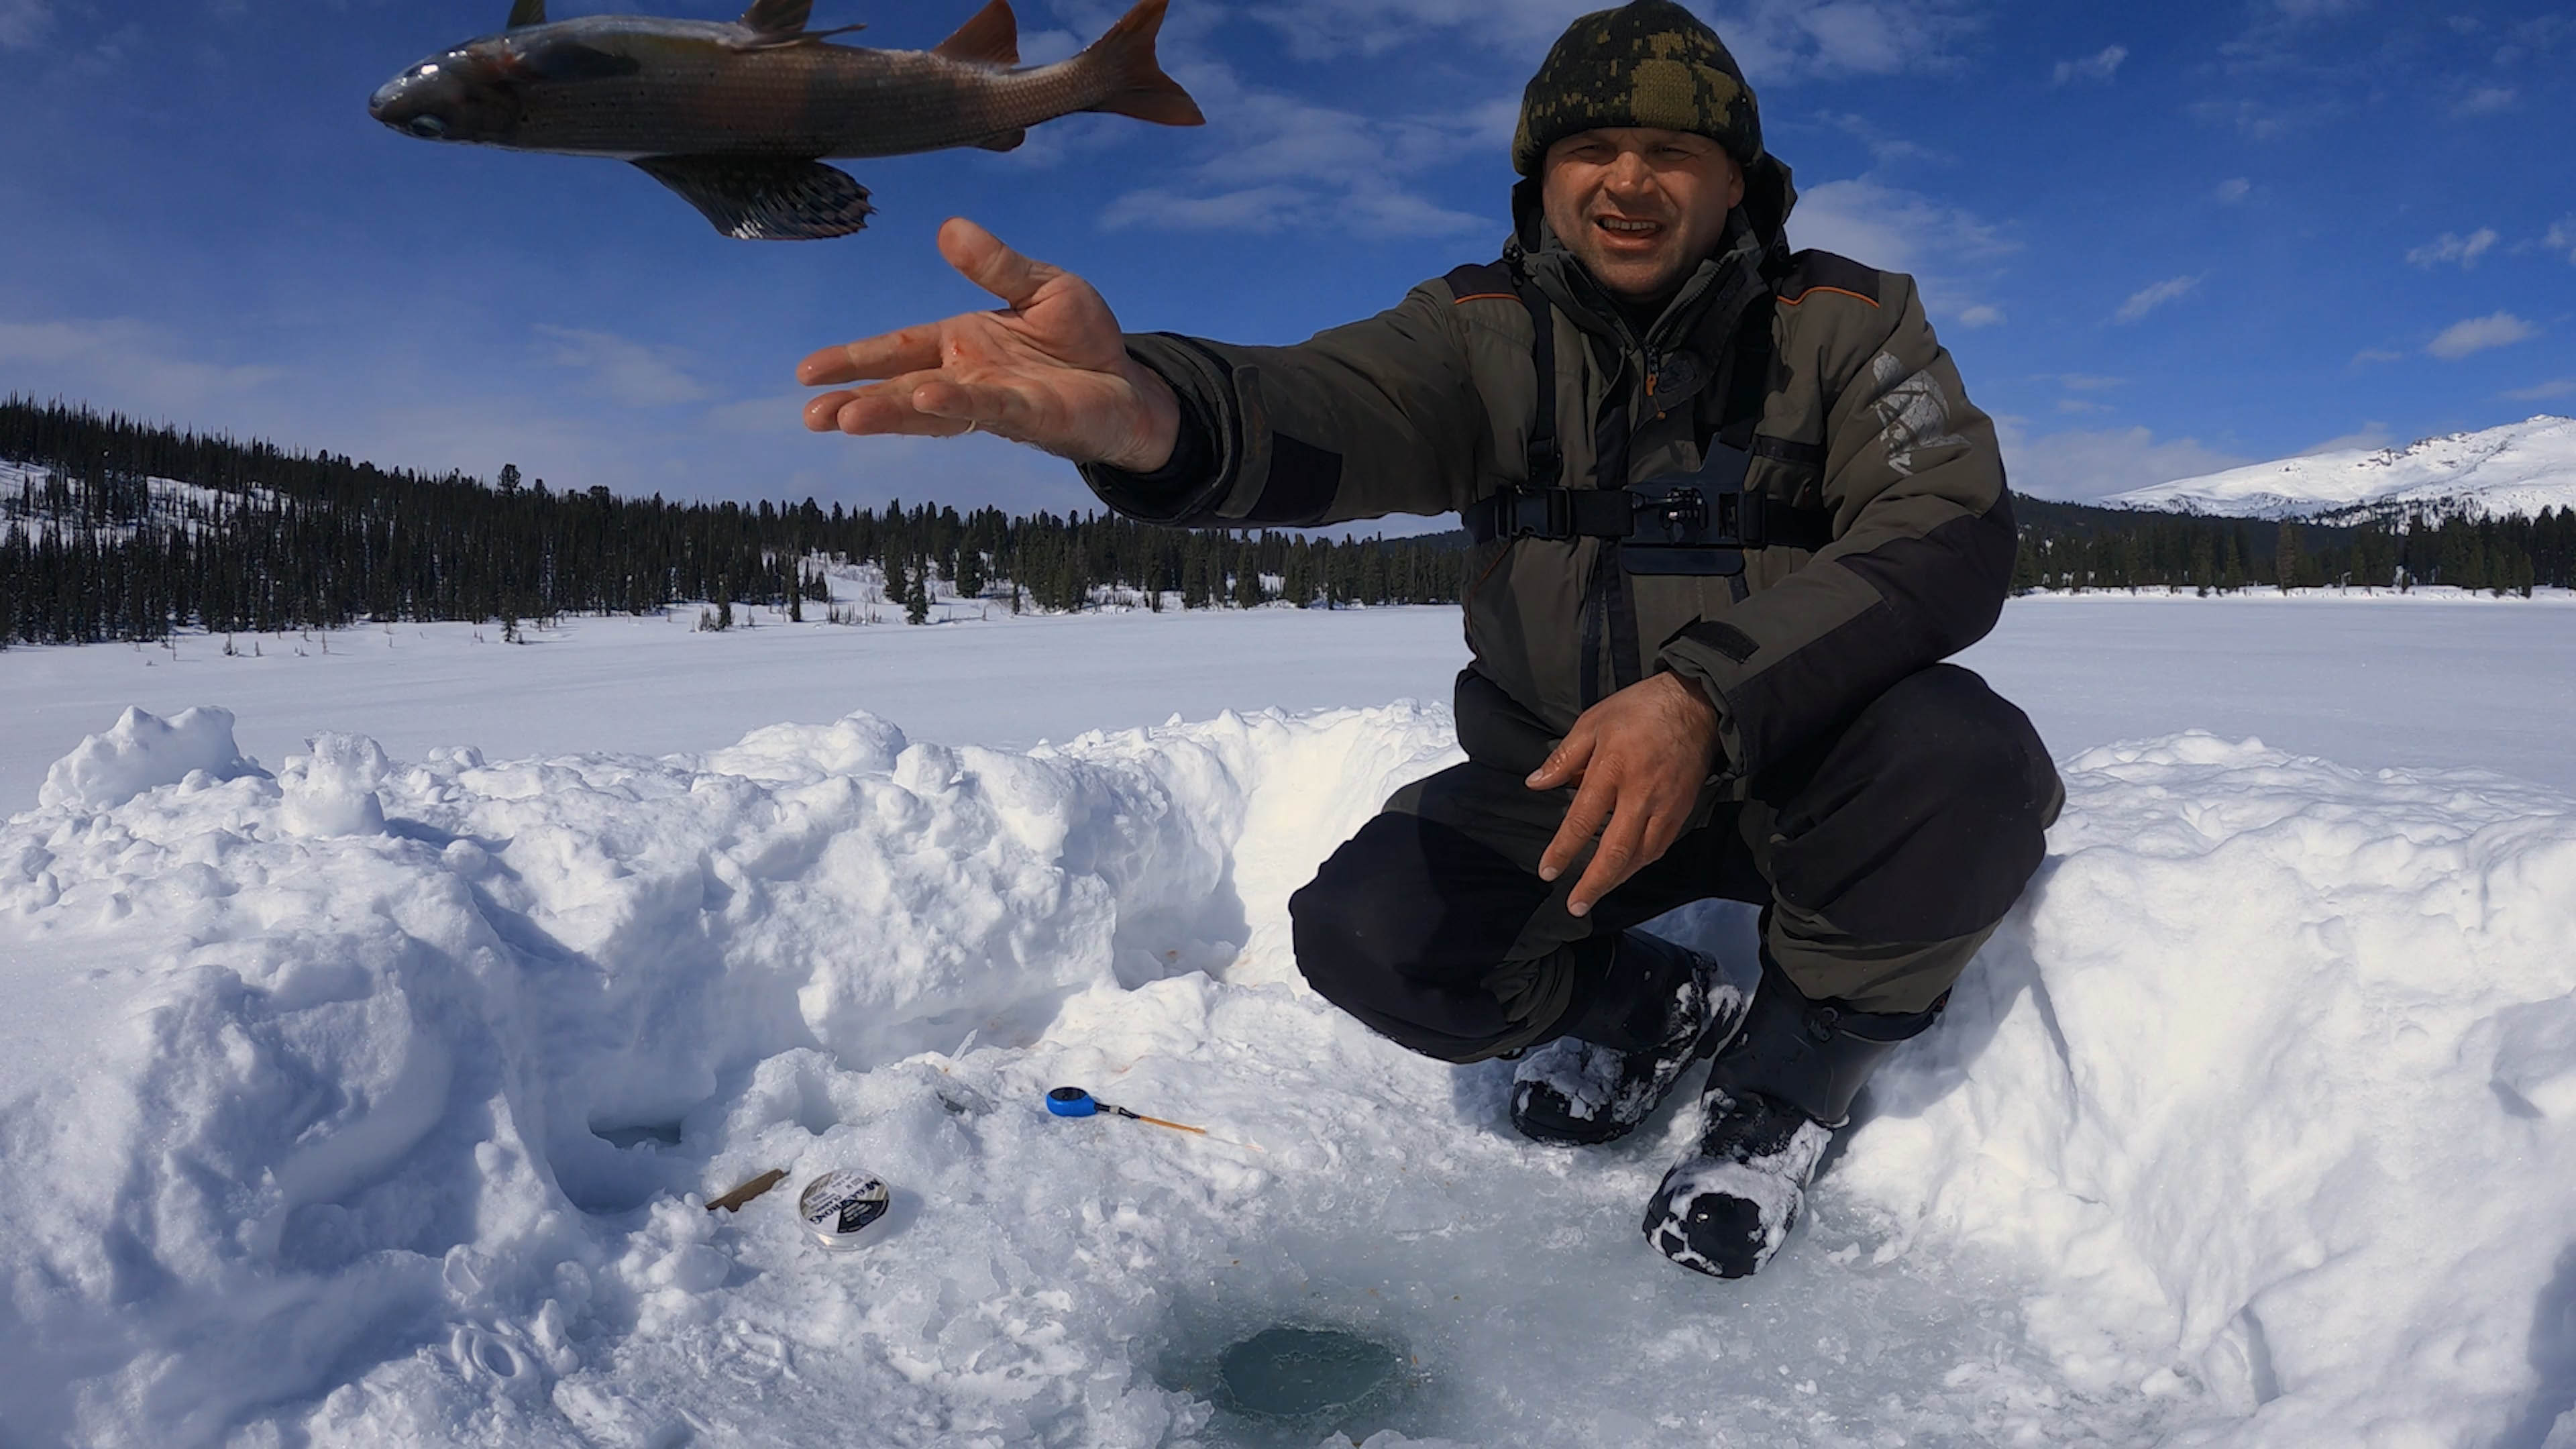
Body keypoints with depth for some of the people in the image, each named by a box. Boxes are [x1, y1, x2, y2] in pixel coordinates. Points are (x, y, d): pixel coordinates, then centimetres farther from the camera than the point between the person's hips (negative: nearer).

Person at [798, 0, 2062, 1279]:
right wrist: (1145, 410, -50)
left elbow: (1951, 531, -20)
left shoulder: (1845, 323, -6)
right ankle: (1672, 1013, 8)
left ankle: (1798, 1062, -2)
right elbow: (1334, 409, -25)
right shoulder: (1480, 331, -4)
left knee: (1960, 760, -32)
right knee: (1365, 931, -20)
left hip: (1803, 771, -1)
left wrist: (1705, 692, -37)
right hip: (1562, 781, 2)